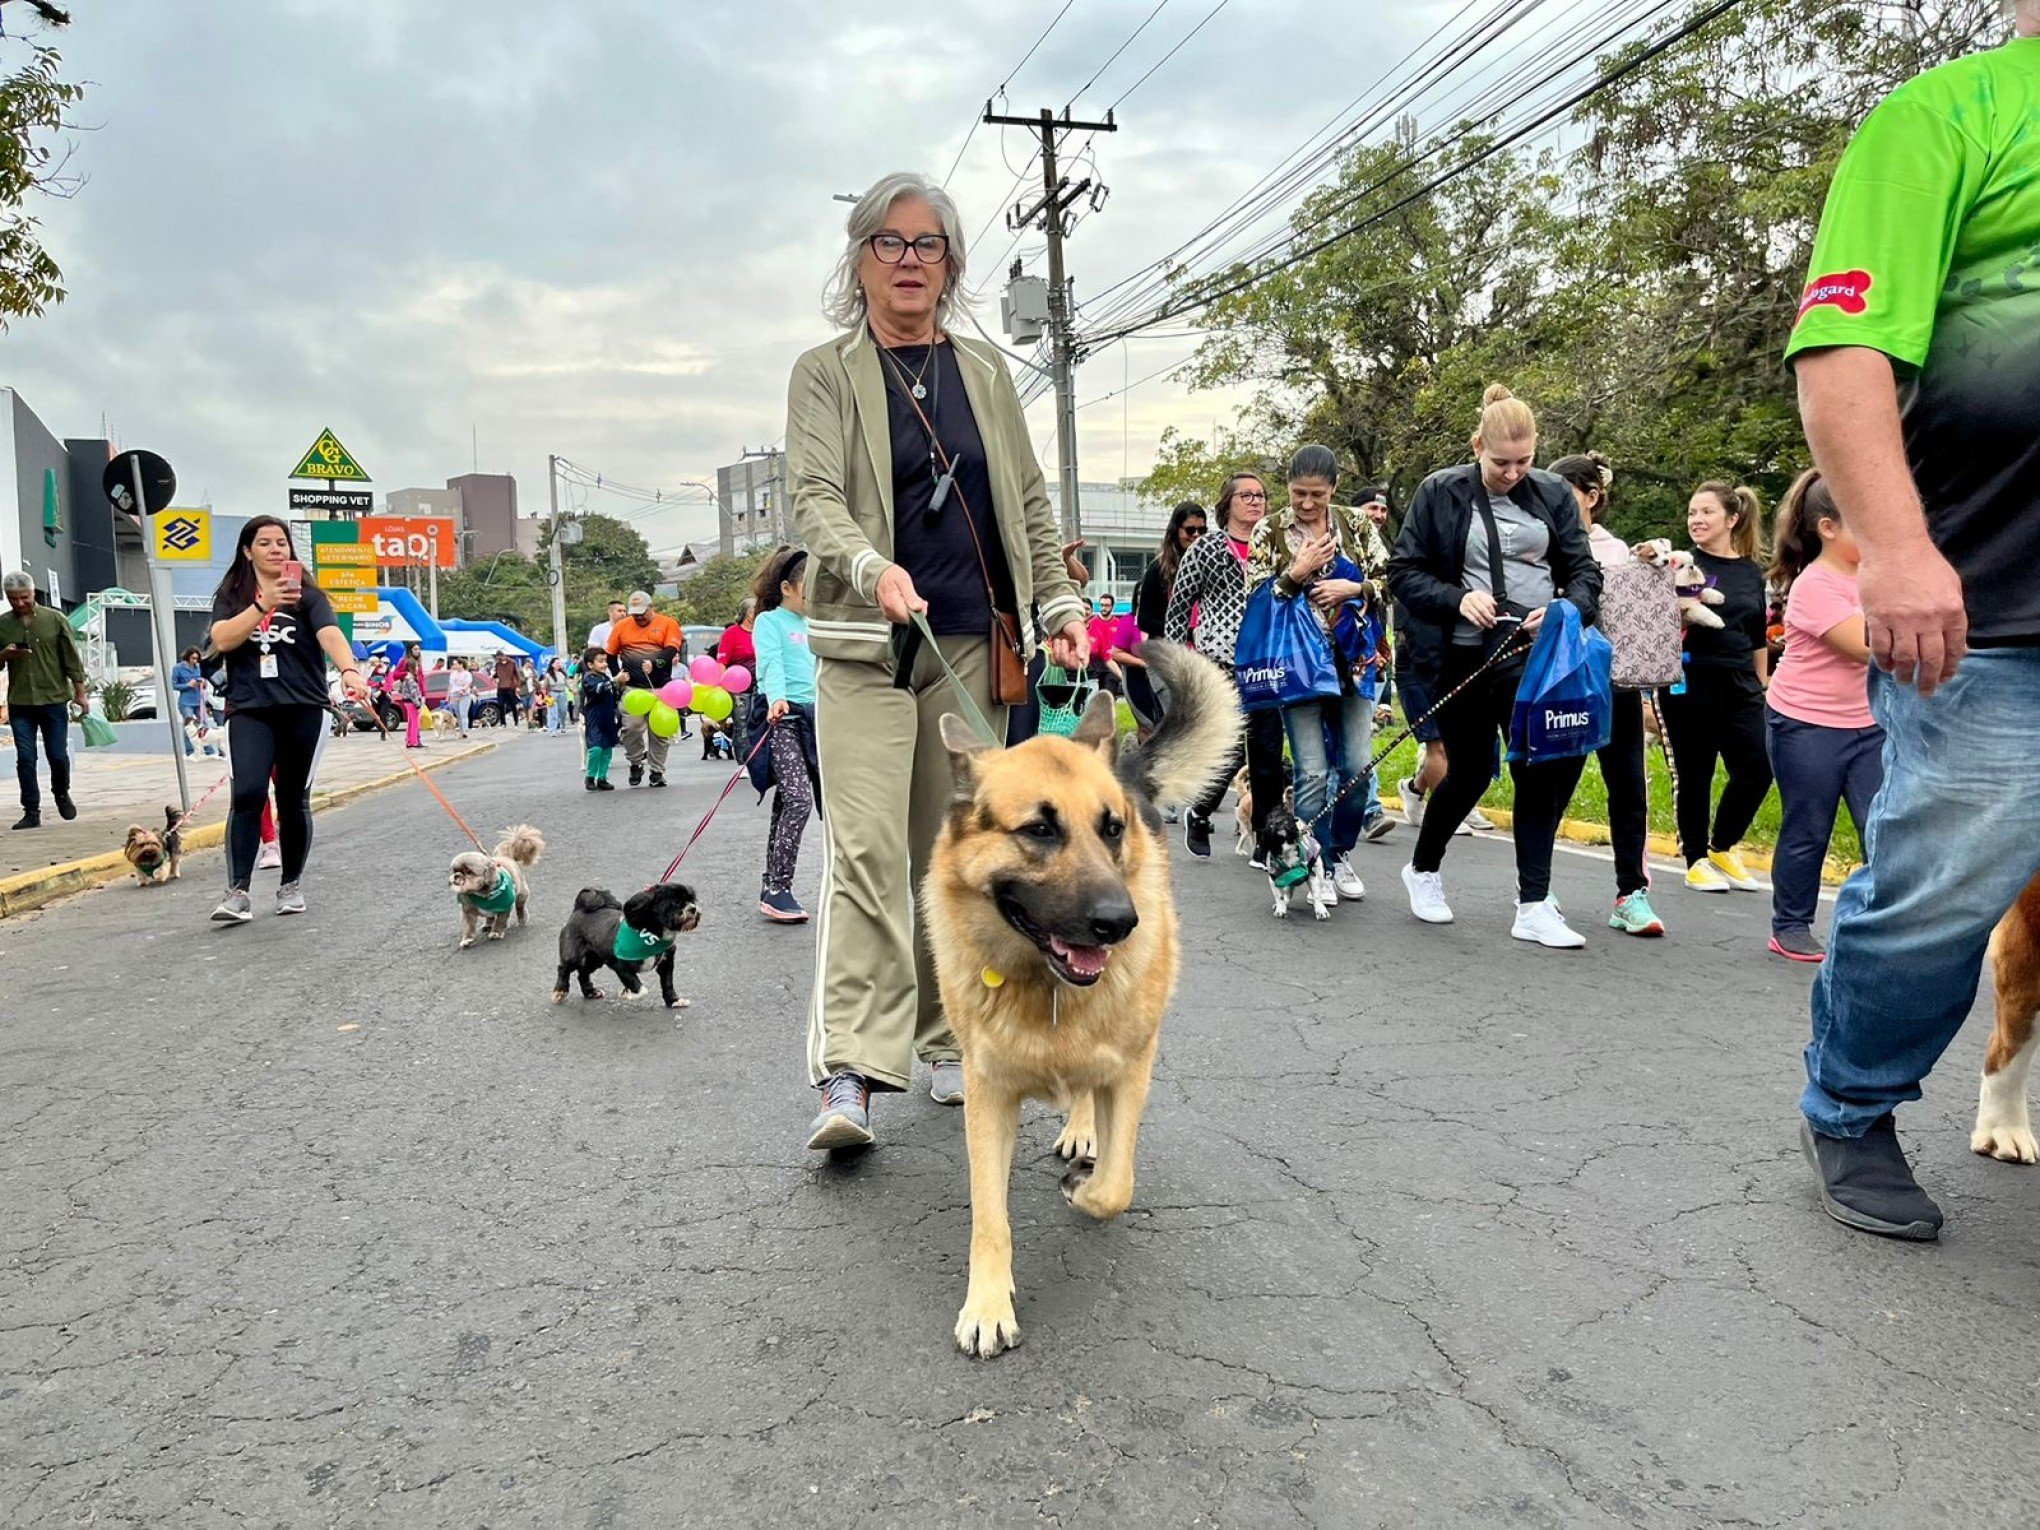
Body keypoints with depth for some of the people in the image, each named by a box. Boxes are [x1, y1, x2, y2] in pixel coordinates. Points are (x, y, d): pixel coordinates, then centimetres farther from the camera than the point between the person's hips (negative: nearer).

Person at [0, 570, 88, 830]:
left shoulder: (54, 619, 0)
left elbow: (72, 657, 2)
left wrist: (80, 693, 0)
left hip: (54, 699, -2)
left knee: (58, 755, 1)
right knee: (25, 758, 0)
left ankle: (62, 794, 29)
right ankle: (31, 812, 6)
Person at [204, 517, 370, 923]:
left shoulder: (308, 596, 4)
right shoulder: (231, 596, 10)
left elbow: (330, 634, -14)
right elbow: (221, 639, -8)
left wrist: (349, 670, -35)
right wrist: (264, 605, -21)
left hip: (303, 710, 0)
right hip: (250, 710, 0)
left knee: (294, 800, 6)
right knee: (248, 794, -16)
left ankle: (291, 886, 22)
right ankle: (237, 892, -14)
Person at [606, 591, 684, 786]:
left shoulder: (668, 624, 5)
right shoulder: (621, 627, 12)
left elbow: (672, 651, -6)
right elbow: (610, 655, 16)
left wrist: (654, 663, -21)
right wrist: (617, 674, 2)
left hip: (660, 687, -1)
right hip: (632, 687, 1)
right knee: (632, 727, -9)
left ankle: (657, 771, 9)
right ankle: (636, 764, 12)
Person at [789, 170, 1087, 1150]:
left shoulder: (985, 372, 16)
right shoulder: (825, 372, 5)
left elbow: (1029, 504, 17)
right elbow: (812, 496, -8)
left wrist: (1059, 605, 6)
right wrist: (874, 568, -28)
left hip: (973, 643, 3)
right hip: (865, 641, -3)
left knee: (954, 849, 7)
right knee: (865, 847, -14)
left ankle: (946, 1041, 18)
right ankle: (850, 1073, -14)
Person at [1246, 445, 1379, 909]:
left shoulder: (1353, 525, 7)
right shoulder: (1270, 530, 1)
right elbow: (1254, 596, -3)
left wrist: (1353, 587, -10)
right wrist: (1297, 573, -16)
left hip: (1352, 658, 3)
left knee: (1356, 766, 2)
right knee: (1313, 772, -6)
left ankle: (1340, 855, 22)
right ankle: (1316, 867, 7)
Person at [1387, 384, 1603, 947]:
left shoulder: (1552, 495, 6)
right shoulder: (1441, 493, -1)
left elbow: (1585, 572, 7)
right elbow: (1404, 571, -1)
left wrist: (1567, 610, -15)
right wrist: (1456, 599, -18)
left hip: (1534, 654, 2)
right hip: (1465, 657, -2)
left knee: (1543, 768, -8)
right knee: (1470, 773, 9)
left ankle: (1534, 906, 1)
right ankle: (1423, 869, 35)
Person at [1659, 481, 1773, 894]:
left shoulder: (1752, 572, 11)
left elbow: (1758, 640, 18)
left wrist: (1762, 687, 17)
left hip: (1740, 684, 4)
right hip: (1690, 682, -4)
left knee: (1756, 771, 1)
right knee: (1695, 774, 2)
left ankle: (1722, 848, 23)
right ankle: (1696, 859, 17)